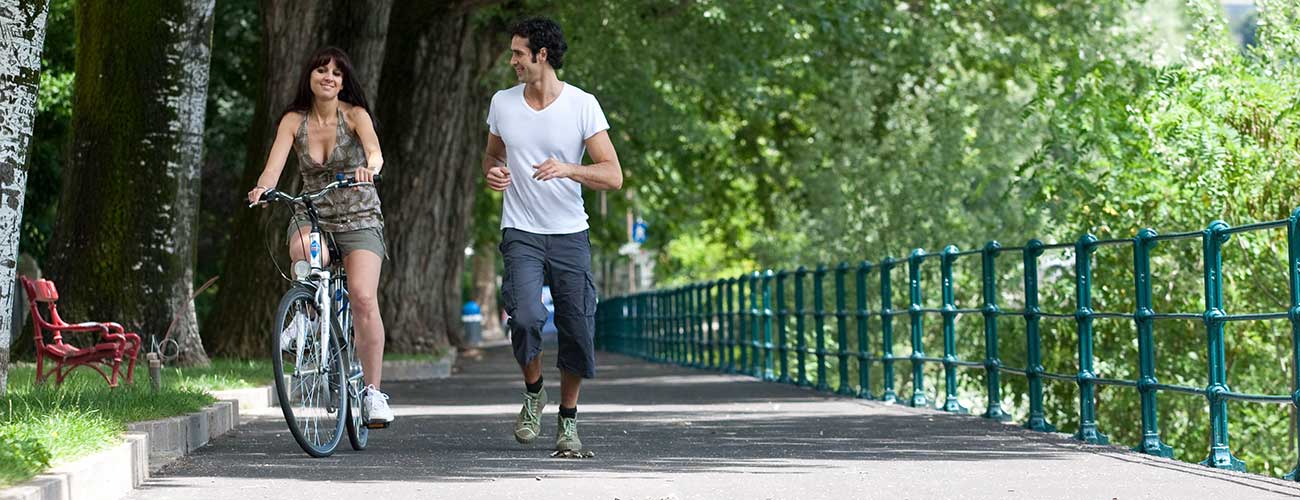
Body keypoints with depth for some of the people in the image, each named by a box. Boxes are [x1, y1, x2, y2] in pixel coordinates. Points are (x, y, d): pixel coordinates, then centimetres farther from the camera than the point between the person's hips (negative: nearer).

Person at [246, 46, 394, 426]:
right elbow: (274, 166, -15)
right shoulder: (294, 120, -2)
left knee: (363, 298, -19)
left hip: (360, 220, -1)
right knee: (307, 254, -36)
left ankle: (373, 391, -10)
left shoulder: (355, 115, -7)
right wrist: (262, 188, -37)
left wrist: (369, 168, -50)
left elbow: (374, 152, -26)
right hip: (313, 216, 1)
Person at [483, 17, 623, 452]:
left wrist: (567, 169, -26)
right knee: (525, 317, -21)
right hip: (521, 234, 1)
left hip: (570, 235, -1)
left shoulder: (582, 105, -6)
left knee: (577, 330, -2)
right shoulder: (503, 103, 4)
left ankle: (568, 419, 19)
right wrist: (492, 172, -1)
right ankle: (532, 393, 7)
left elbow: (613, 176, -9)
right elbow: (491, 155, 23)